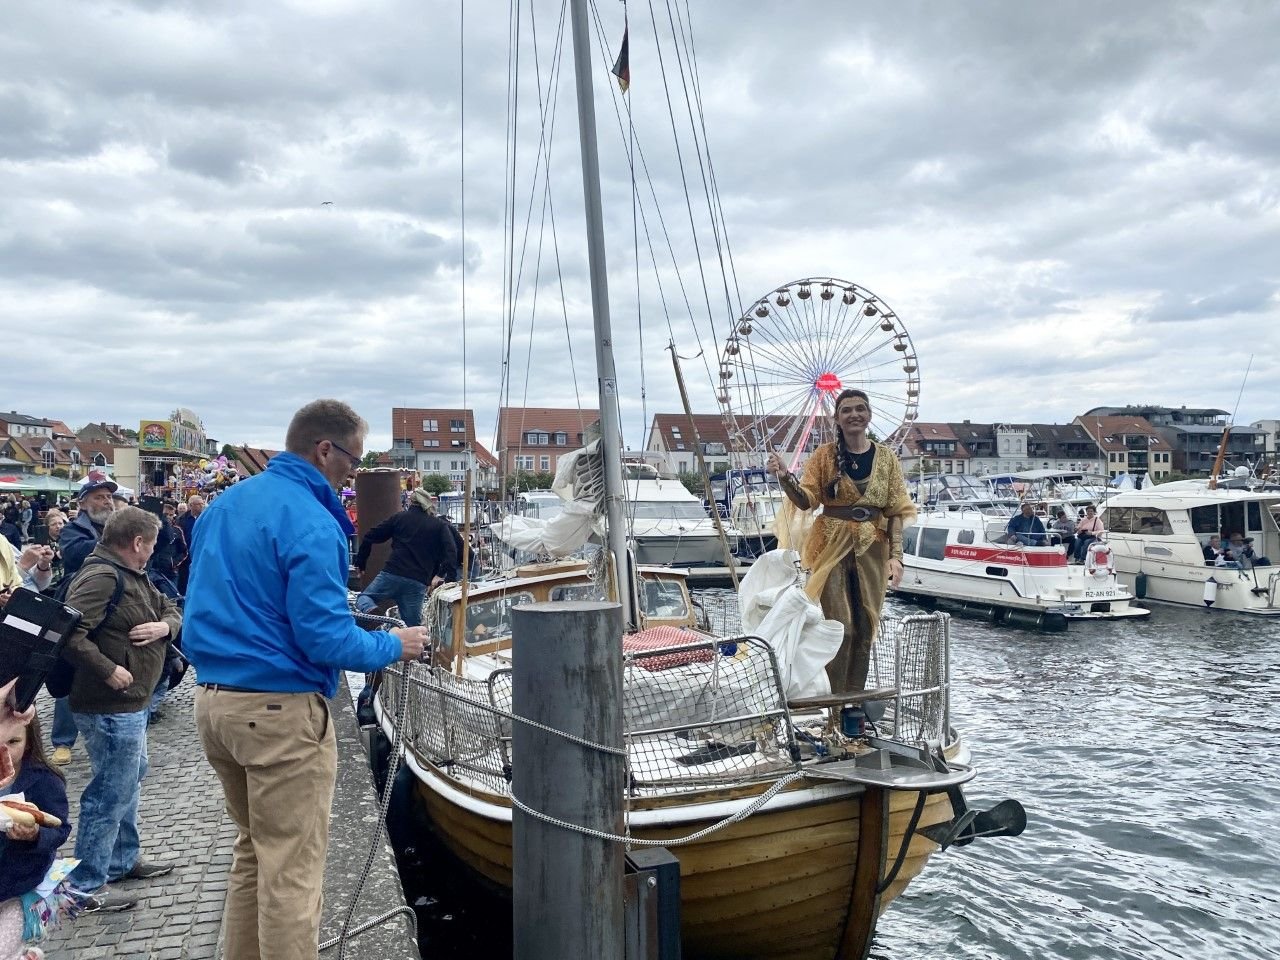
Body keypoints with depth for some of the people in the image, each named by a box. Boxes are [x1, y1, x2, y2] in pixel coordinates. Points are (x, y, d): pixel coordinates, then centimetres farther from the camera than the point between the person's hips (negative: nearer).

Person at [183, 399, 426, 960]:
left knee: (253, 851, 22)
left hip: (212, 698, 9)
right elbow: (327, 640, -20)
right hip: (279, 710, -9)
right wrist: (394, 646, -4)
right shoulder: (310, 523, -18)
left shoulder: (223, 505, 10)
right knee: (291, 872, 1)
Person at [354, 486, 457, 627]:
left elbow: (369, 538, 11)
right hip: (418, 582, 1)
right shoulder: (440, 526, 12)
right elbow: (451, 552, -4)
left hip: (392, 574, -1)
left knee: (364, 597, 18)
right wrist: (441, 575, -1)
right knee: (411, 627, 7)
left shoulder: (399, 517, 13)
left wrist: (360, 563, 21)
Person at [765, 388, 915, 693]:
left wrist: (896, 555, -4)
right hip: (833, 547, -2)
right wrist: (785, 478, -23)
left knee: (864, 628, 6)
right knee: (838, 626, -9)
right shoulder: (824, 456, 2)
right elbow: (807, 500, -4)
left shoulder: (886, 457, 6)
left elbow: (896, 510, 5)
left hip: (872, 549, 2)